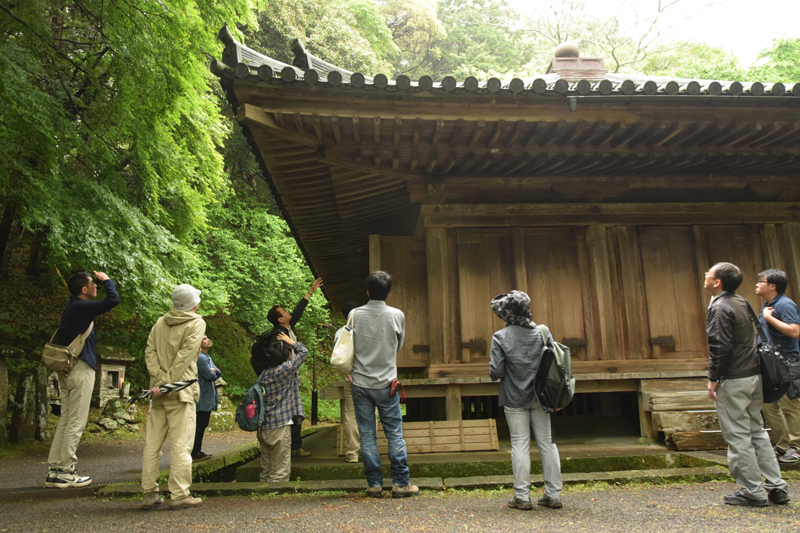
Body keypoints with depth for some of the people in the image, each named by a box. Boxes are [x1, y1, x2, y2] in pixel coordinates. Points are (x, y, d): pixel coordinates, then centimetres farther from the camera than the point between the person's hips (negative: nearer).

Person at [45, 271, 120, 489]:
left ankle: (54, 470, 14)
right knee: (76, 422, -5)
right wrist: (107, 280, -4)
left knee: (65, 420, 11)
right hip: (81, 369, -10)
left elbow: (60, 335, 22)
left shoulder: (71, 309, 17)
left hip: (68, 369, 10)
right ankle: (65, 472, -1)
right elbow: (113, 300, -23)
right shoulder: (81, 307, -13)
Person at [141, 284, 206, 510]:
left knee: (152, 443, 9)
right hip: (180, 390, -6)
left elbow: (149, 351, 3)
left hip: (158, 390, 6)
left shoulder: (160, 322, 14)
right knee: (180, 444, -2)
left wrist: (159, 379, -5)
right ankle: (179, 495, -1)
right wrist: (169, 382, -15)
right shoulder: (196, 323, -3)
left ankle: (150, 494, 15)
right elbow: (184, 356, -14)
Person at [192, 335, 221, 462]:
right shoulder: (200, 357, -14)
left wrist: (213, 371, -8)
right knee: (199, 426, -6)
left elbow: (218, 373, 12)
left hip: (208, 398, 10)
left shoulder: (207, 357, 19)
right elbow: (210, 375, -19)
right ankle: (194, 453, -2)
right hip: (203, 398, -10)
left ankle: (198, 451, 19)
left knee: (202, 426, 13)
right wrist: (213, 372, 2)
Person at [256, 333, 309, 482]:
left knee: (266, 469, 15)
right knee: (280, 470, -1)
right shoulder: (285, 369, -13)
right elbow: (303, 351, -4)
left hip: (263, 428, 7)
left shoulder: (263, 374, 7)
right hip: (280, 425, -7)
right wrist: (290, 341, 10)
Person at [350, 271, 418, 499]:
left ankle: (374, 484, 13)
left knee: (367, 435, 7)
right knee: (395, 434, 7)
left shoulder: (355, 315, -4)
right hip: (386, 383, -1)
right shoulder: (397, 315, -5)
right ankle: (400, 483, 12)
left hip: (361, 383, 1)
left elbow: (350, 345, 7)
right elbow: (399, 345, 8)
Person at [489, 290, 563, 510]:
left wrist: (493, 373, 10)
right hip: (541, 397, 3)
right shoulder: (543, 332, -1)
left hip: (515, 399, -3)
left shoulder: (501, 337, -11)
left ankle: (522, 496, 8)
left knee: (520, 445, 4)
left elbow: (496, 371, -13)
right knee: (548, 443, 10)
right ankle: (553, 494, 16)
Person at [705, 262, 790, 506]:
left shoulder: (720, 307, -16)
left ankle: (753, 491, 8)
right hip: (754, 376, 9)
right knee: (757, 432, 16)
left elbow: (720, 347, -21)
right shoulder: (741, 302, 11)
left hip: (733, 381, -9)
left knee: (738, 437, 0)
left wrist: (712, 378, -16)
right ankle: (776, 487, 20)